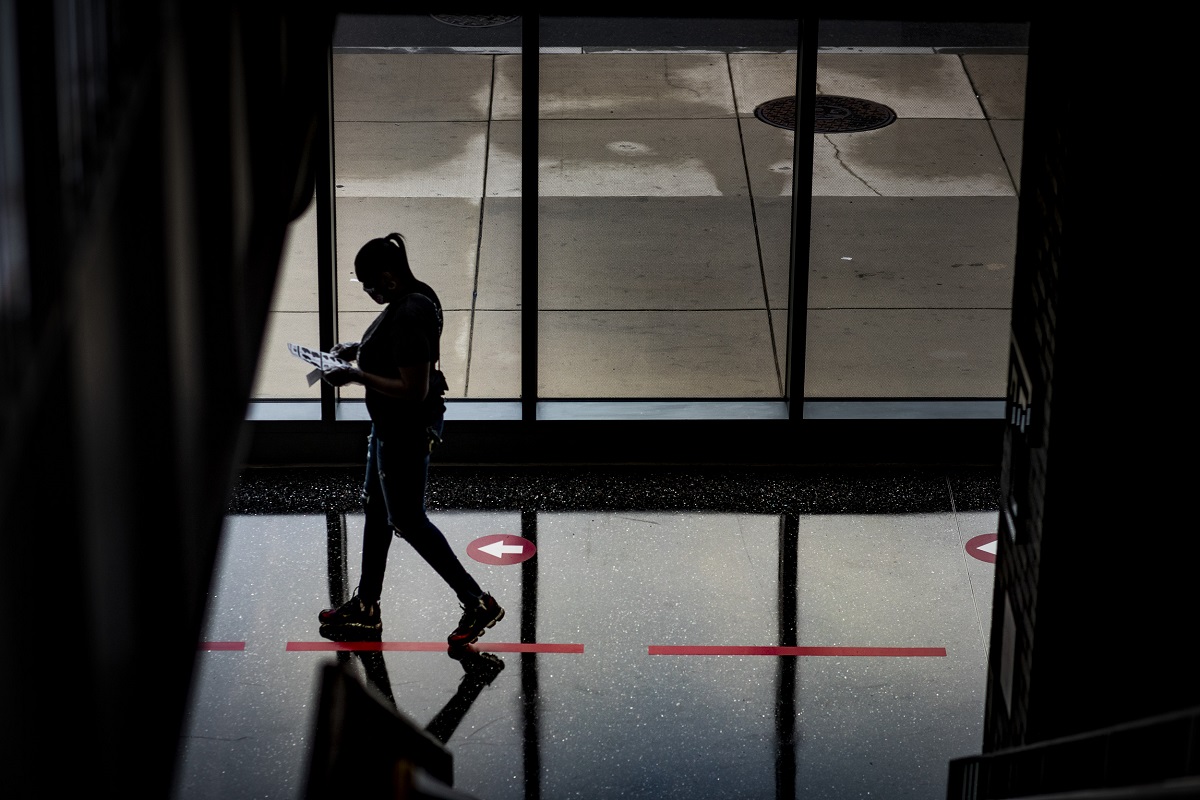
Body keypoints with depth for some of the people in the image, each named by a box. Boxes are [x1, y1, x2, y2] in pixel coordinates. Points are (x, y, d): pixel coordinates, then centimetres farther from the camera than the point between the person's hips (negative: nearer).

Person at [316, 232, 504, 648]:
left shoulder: (409, 316, -30)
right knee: (376, 508, 20)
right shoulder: (415, 297, 1)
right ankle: (365, 608, 33)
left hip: (407, 430, -11)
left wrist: (357, 375, -24)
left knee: (408, 520, 2)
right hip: (394, 426, 11)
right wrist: (360, 348, 7)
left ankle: (478, 603, 8)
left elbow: (413, 389, -30)